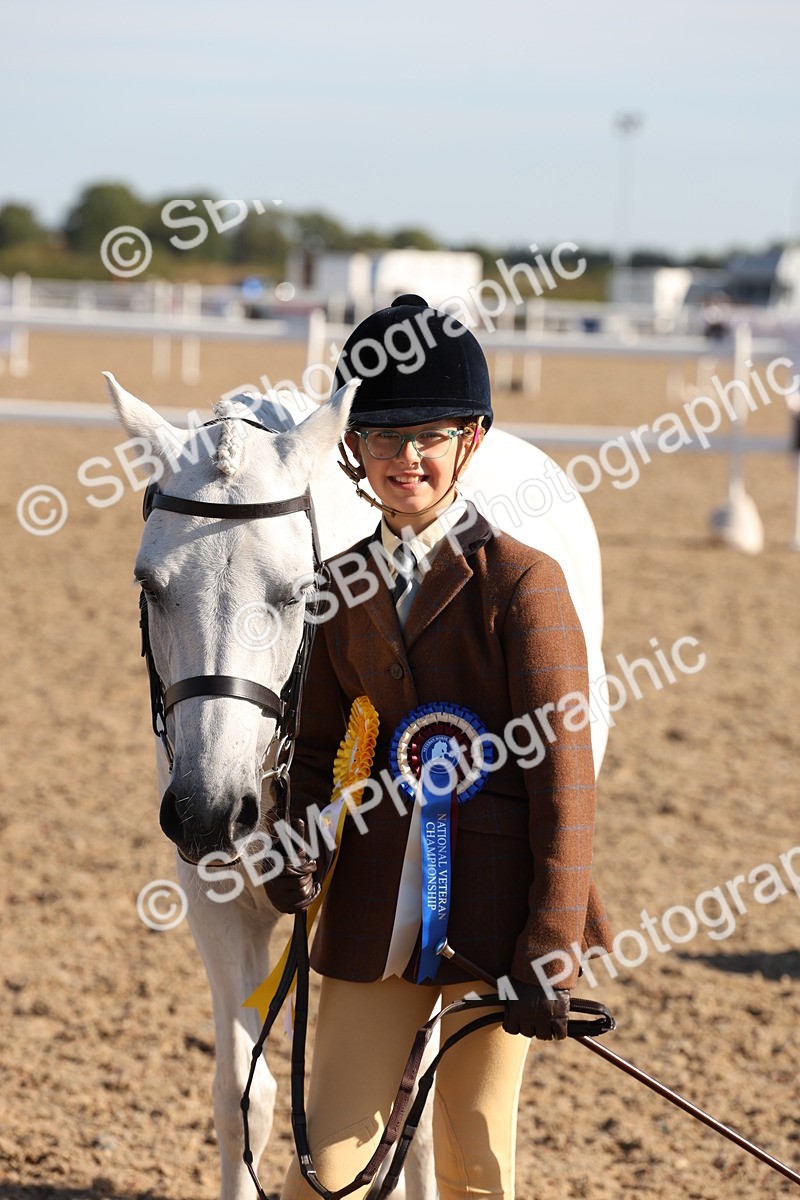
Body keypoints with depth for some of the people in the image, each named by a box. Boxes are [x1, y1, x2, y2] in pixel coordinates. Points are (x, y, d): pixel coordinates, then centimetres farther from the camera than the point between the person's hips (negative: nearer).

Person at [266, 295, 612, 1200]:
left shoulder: (522, 582, -8)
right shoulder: (344, 586, 8)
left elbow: (562, 776, -9)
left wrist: (550, 949, -13)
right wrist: (301, 847, -5)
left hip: (494, 899, -4)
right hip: (376, 898, 4)